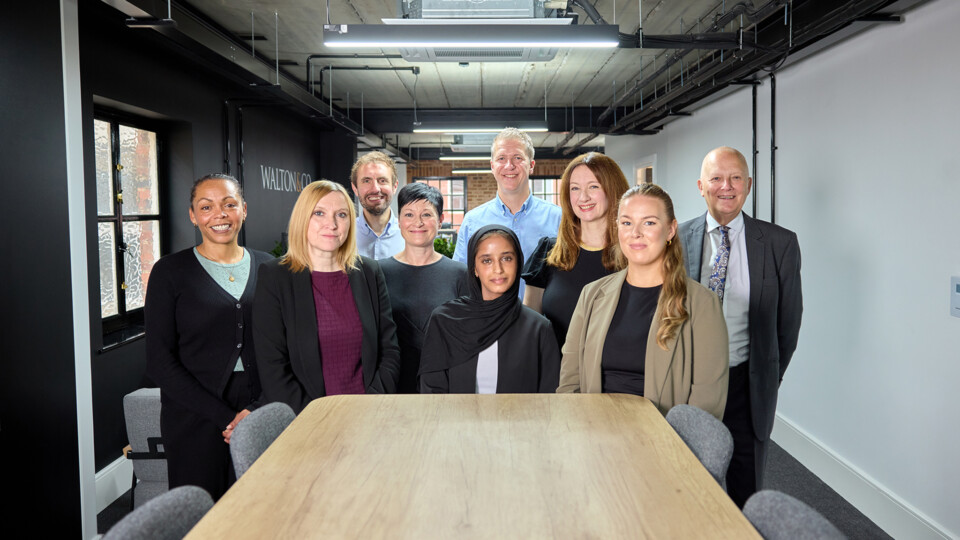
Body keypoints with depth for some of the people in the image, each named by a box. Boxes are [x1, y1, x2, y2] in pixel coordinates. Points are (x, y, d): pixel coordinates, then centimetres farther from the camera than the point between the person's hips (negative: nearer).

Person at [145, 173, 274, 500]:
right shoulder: (170, 272, -2)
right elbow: (160, 362, -5)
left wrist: (257, 409, -9)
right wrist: (224, 417, -12)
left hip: (260, 416, 3)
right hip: (195, 421, -2)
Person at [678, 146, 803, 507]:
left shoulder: (779, 244, -3)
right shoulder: (677, 240, -1)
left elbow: (788, 320, 3)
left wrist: (767, 380, 5)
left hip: (747, 386, -1)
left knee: (746, 496, 10)